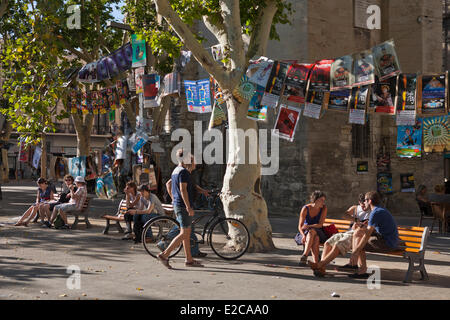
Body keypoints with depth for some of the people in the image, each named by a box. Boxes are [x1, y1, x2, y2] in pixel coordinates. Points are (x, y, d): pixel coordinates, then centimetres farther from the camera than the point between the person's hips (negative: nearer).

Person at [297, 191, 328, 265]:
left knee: (312, 231, -36)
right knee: (315, 239, -36)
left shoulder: (324, 208, -6)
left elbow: (320, 224, -12)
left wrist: (308, 226, -28)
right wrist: (303, 235, -29)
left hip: (318, 232, 0)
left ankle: (305, 255, -44)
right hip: (306, 233, 0)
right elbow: (300, 226, -9)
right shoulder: (305, 209, -8)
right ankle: (316, 261, -44)